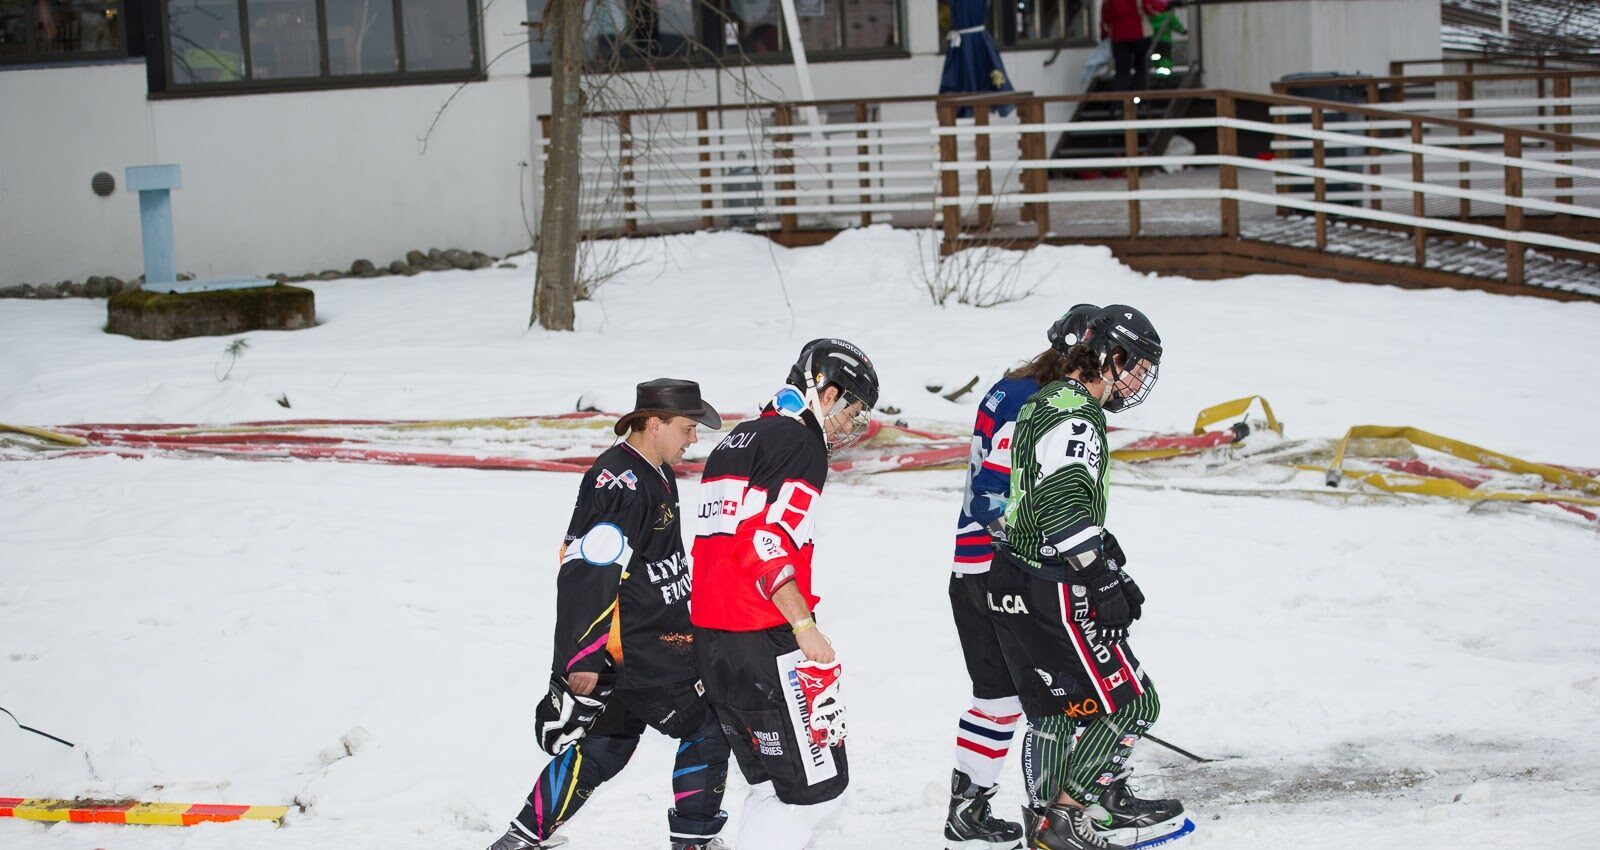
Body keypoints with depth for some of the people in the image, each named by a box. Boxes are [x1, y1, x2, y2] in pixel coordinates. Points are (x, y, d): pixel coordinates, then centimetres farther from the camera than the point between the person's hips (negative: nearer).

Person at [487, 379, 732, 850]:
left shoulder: (655, 476, 13)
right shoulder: (620, 484, -20)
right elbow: (589, 574, -24)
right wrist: (582, 660, -25)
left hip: (657, 641, 10)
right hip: (627, 648, -10)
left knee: (606, 743, 14)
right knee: (706, 726, -3)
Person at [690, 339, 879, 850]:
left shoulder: (738, 440, 19)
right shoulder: (800, 443, -9)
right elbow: (765, 539, -21)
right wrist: (805, 627, -21)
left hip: (712, 636, 10)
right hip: (766, 640, -10)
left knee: (773, 785, 16)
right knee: (818, 786, -3)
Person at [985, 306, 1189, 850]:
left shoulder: (1046, 405, 17)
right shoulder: (1076, 419, -17)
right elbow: (1065, 513, -26)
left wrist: (1111, 566, 24)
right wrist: (1108, 584, -24)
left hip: (1014, 581, 11)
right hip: (1052, 594, -11)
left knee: (1055, 709, 18)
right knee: (1132, 702, -3)